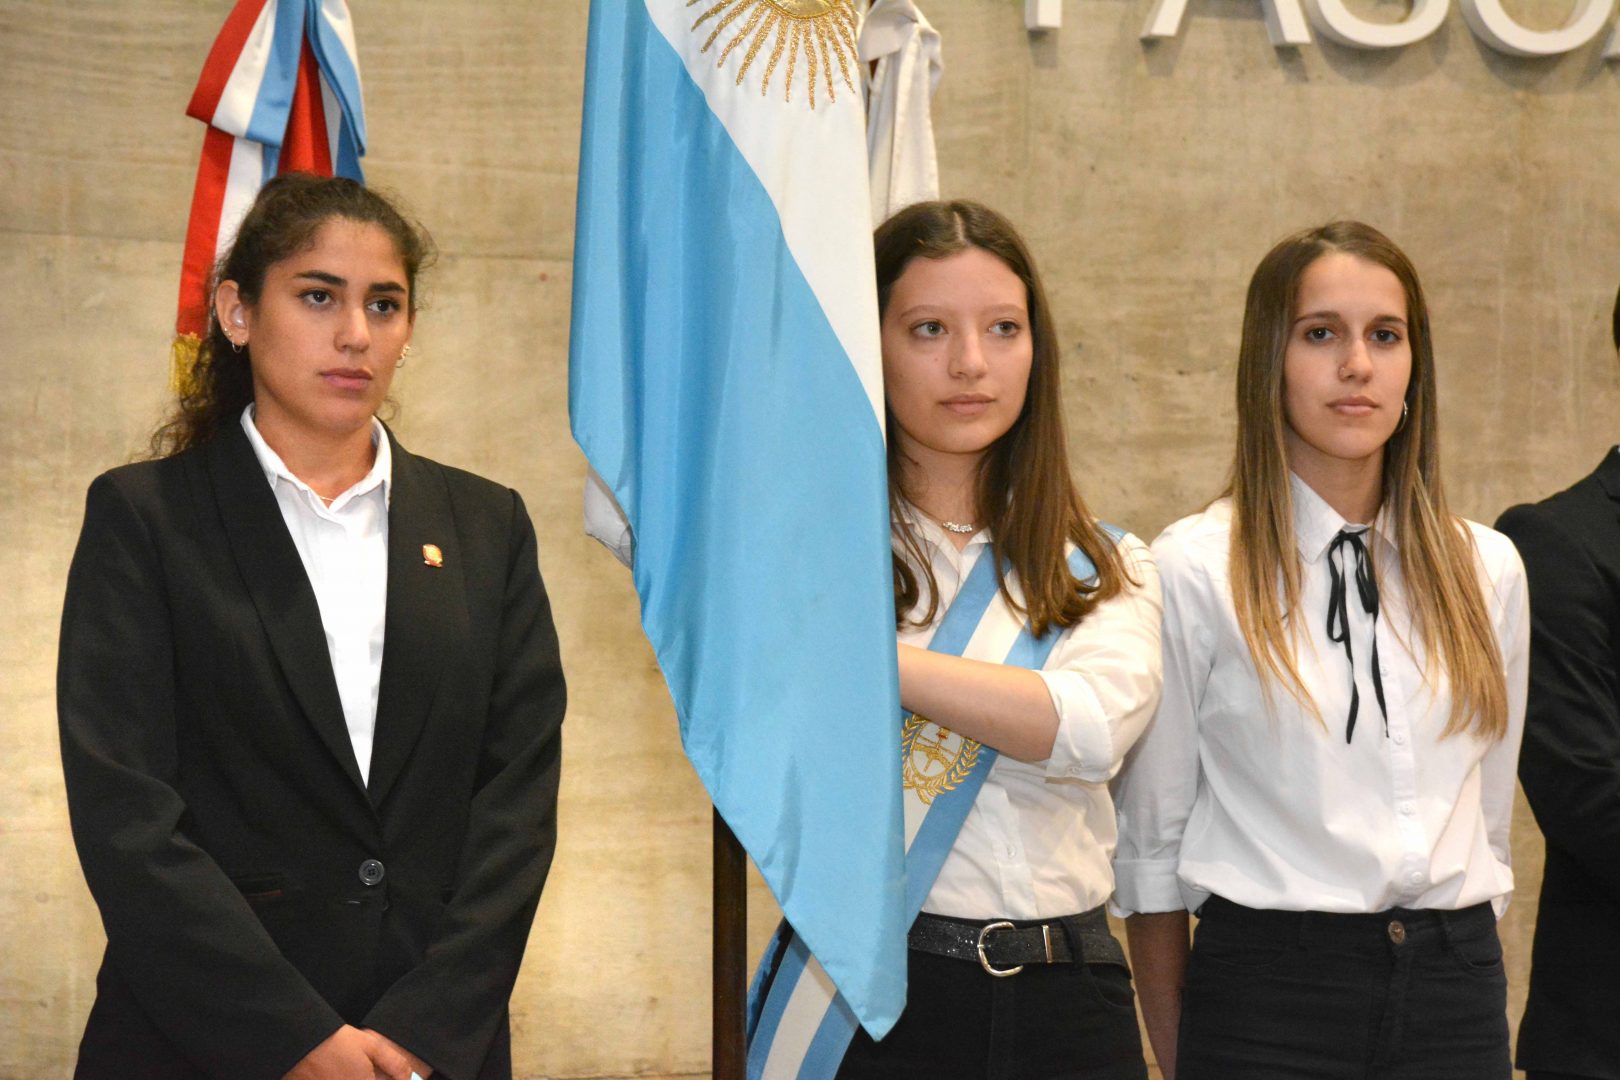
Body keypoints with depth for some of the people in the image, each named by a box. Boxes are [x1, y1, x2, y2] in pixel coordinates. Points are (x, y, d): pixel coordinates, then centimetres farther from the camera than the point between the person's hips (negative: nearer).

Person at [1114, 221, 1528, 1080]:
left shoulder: (1486, 569, 8)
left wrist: (1467, 967, 14)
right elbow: (1149, 840, -1)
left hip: (1459, 986, 4)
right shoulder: (1195, 570, -5)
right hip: (1268, 984, -3)